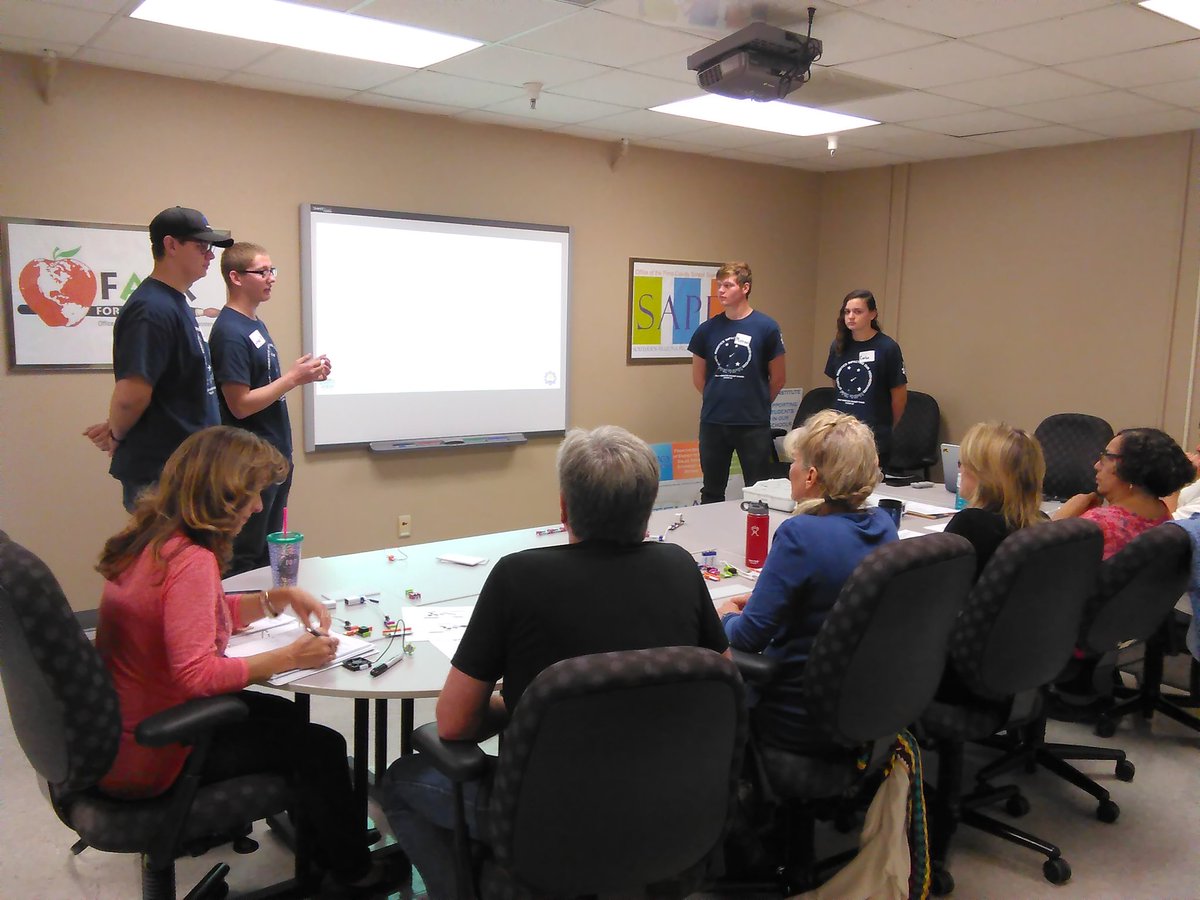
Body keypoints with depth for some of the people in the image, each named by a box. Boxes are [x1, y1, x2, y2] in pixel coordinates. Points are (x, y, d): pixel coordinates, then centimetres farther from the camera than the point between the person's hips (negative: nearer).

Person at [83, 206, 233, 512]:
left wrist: (116, 430, 8)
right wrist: (117, 436, -6)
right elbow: (131, 394, -25)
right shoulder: (153, 309, -19)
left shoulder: (176, 303, 12)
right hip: (160, 474, -9)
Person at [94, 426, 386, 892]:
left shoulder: (153, 539, 2)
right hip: (151, 758, -9)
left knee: (281, 715, 23)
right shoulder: (190, 560, -28)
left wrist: (278, 598, 2)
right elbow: (197, 674, -33)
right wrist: (291, 656, -23)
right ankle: (354, 874, 27)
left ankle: (320, 838, 42)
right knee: (321, 747, 3)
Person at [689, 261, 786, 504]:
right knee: (711, 492, 13)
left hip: (754, 424, -2)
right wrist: (718, 401, 13)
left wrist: (757, 405, 9)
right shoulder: (707, 329, 2)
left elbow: (778, 378, 3)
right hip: (713, 423, 3)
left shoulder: (766, 327, -5)